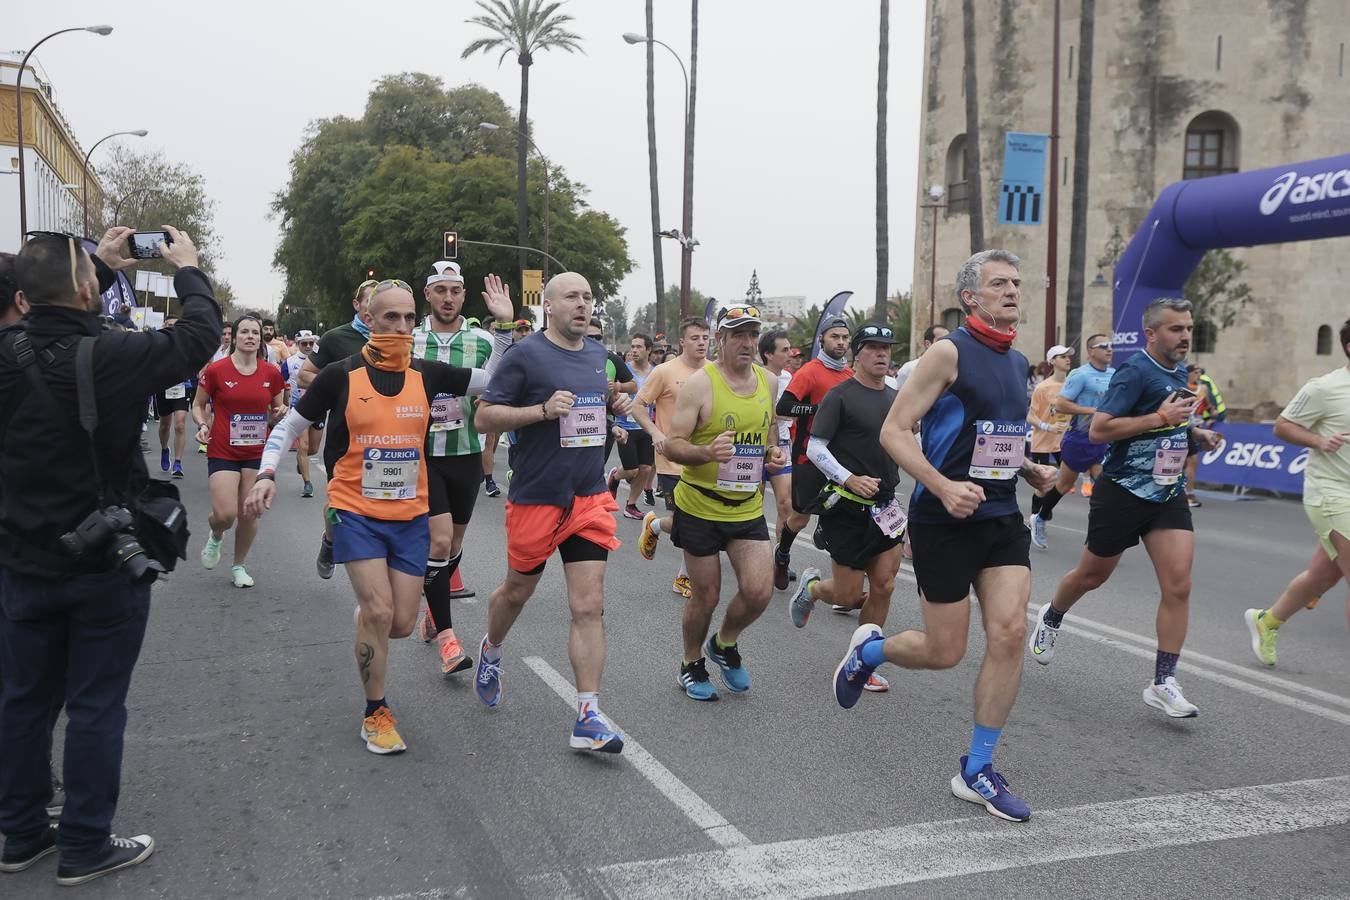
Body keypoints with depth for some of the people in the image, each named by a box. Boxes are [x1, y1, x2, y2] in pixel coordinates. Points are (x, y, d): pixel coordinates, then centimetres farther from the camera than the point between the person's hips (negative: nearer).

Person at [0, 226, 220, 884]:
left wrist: (101, 265, 19)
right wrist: (187, 269, 9)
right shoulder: (112, 355, -22)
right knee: (95, 707, 7)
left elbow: (54, 319, 16)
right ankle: (84, 848, 18)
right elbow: (200, 334, -7)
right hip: (106, 567, -5)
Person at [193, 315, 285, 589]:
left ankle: (239, 566, 27)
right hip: (223, 452, -2)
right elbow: (198, 405, 6)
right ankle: (215, 537, 26)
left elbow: (277, 409, 15)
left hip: (257, 453, 3)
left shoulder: (271, 373, 2)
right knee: (225, 514, -12)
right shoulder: (216, 370, -6)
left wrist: (279, 415, -8)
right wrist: (202, 425, -13)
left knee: (250, 514, 4)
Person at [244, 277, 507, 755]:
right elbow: (288, 427, 2)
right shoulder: (340, 375, -7)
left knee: (401, 623, 5)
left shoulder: (428, 374, -1)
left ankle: (364, 617, 43)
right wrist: (267, 473, -12)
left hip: (410, 517, 3)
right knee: (379, 612, -11)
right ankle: (376, 712, 11)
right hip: (357, 513, -3)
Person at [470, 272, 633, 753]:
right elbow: (485, 415, -10)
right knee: (517, 591, 16)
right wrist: (544, 410, -22)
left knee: (589, 606, -4)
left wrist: (617, 407, 4)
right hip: (536, 498, -4)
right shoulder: (524, 354, -9)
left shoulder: (599, 355, 10)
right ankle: (491, 650, 49)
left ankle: (588, 718, 0)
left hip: (590, 497, 4)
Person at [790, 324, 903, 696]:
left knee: (884, 586, 3)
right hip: (848, 507, -6)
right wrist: (849, 479, -23)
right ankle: (811, 586, 33)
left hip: (885, 507, 6)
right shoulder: (839, 396, -10)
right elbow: (815, 448, -12)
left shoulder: (896, 398, 11)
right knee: (848, 594, -1)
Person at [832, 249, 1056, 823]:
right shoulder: (949, 352, -10)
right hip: (945, 521, -6)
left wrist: (1028, 469, 10)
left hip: (1003, 518, 6)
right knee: (945, 652, 0)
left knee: (1010, 633, -6)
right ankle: (869, 649, 34)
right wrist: (943, 487, -26)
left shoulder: (1018, 362, 13)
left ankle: (976, 771, 8)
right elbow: (893, 431, -14)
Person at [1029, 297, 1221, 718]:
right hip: (1122, 493, -6)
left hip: (1169, 496, 6)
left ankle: (1163, 683, 0)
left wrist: (1194, 432, 9)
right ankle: (1051, 617, 44)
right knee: (1093, 575, 12)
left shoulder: (1179, 372, 10)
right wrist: (1160, 418, -24)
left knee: (1178, 585, -7)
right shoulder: (1134, 372, -16)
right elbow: (1098, 430, -24)